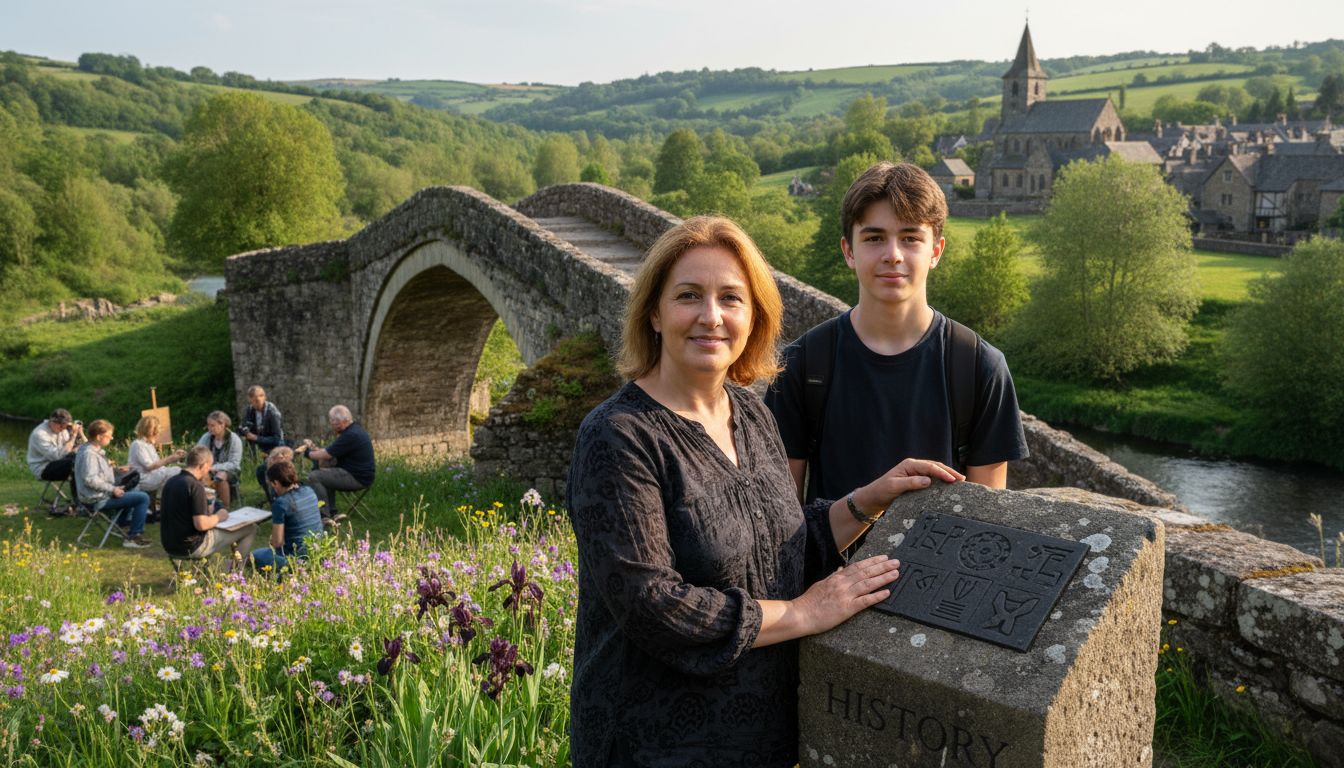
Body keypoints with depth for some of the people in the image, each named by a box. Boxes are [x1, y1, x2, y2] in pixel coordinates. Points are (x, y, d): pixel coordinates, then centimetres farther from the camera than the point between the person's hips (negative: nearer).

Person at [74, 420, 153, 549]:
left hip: (102, 494, 12)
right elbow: (90, 479, -30)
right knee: (143, 498, -18)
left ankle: (123, 522, 31)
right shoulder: (89, 454, -22)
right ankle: (133, 537, -13)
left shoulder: (95, 450, 11)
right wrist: (112, 489, -26)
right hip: (98, 499, -12)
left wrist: (115, 470, 11)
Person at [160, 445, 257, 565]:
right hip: (192, 548, -9)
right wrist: (218, 517, -6)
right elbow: (201, 525, -25)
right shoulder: (195, 486, -21)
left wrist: (205, 512, 15)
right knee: (250, 528, -2)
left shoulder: (171, 482, 6)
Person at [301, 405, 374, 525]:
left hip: (358, 478, -11)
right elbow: (331, 452, 18)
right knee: (322, 475, 23)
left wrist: (308, 453, -1)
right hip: (360, 473, 11)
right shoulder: (354, 429, 13)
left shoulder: (351, 435, -20)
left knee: (313, 477, -14)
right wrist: (314, 448, 8)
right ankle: (332, 513, 15)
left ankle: (325, 516, -14)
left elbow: (326, 455, -17)